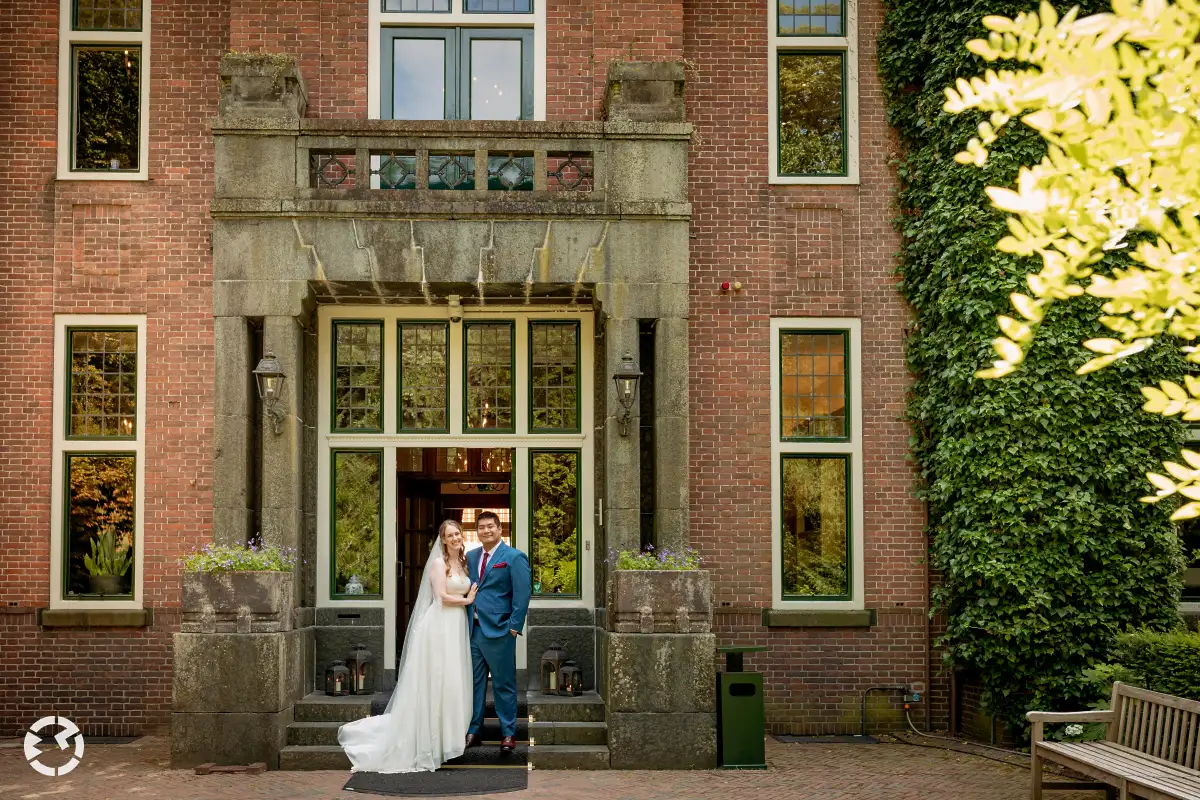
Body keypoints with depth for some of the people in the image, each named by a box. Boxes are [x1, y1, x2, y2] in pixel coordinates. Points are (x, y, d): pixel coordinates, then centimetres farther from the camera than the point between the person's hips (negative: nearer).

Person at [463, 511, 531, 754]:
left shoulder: (514, 557, -5)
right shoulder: (471, 556, 12)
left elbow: (522, 594, -9)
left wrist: (514, 626, -12)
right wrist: (466, 621, 7)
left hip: (498, 631, -5)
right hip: (473, 630, 6)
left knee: (504, 685, 2)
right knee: (474, 683, 11)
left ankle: (508, 734, 11)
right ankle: (473, 731, 20)